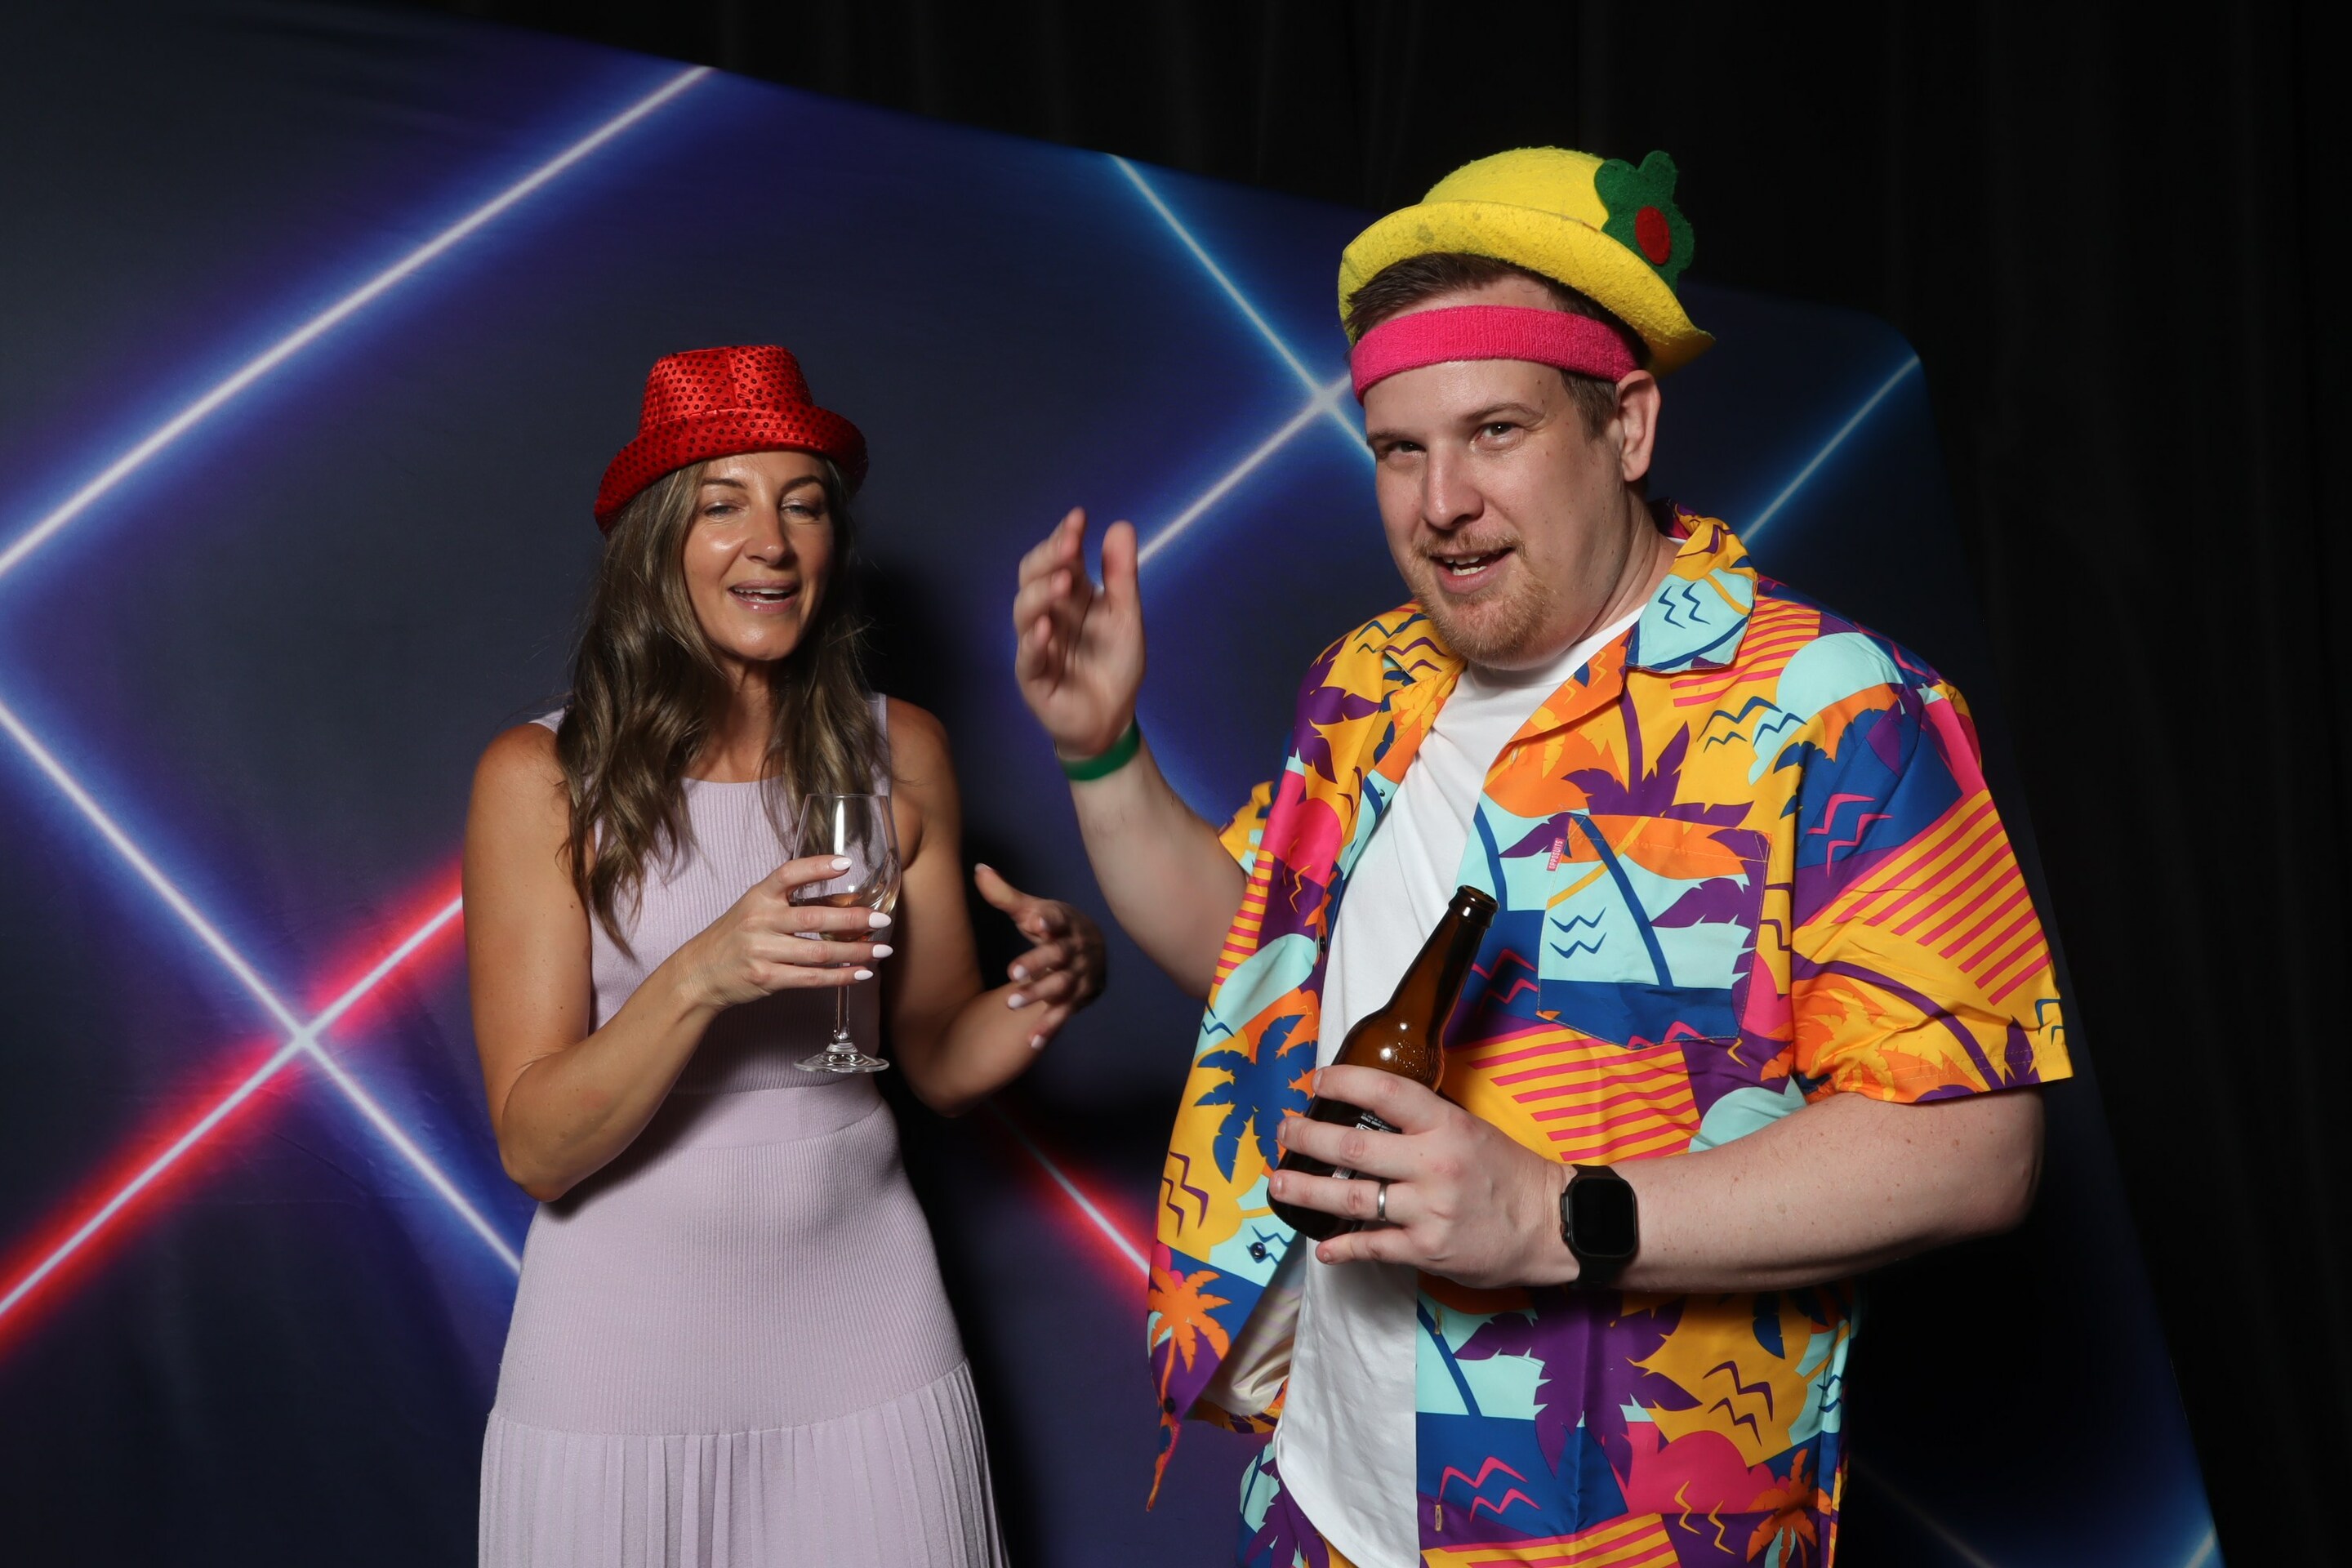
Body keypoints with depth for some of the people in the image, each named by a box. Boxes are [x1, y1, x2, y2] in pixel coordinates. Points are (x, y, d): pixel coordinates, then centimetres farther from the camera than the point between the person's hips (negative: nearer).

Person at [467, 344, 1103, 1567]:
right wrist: (699, 977, -29)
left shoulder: (898, 755, -1)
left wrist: (1041, 993, -14)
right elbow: (535, 1147, -13)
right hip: (625, 1353, -2)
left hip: (865, 1337, 2)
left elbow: (939, 1063, 6)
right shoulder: (539, 777, -8)